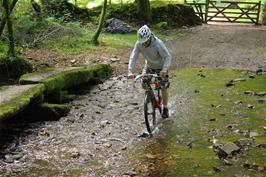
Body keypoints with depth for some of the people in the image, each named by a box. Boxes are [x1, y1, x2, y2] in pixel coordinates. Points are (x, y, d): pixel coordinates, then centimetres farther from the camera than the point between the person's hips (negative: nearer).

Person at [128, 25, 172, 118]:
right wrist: (130, 71, -37)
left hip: (161, 67, -3)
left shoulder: (158, 43, -33)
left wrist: (165, 69, -50)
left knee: (164, 88, -1)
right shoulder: (139, 44, -23)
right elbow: (133, 57, -24)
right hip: (149, 66, 4)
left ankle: (165, 108, 19)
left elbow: (168, 57, -34)